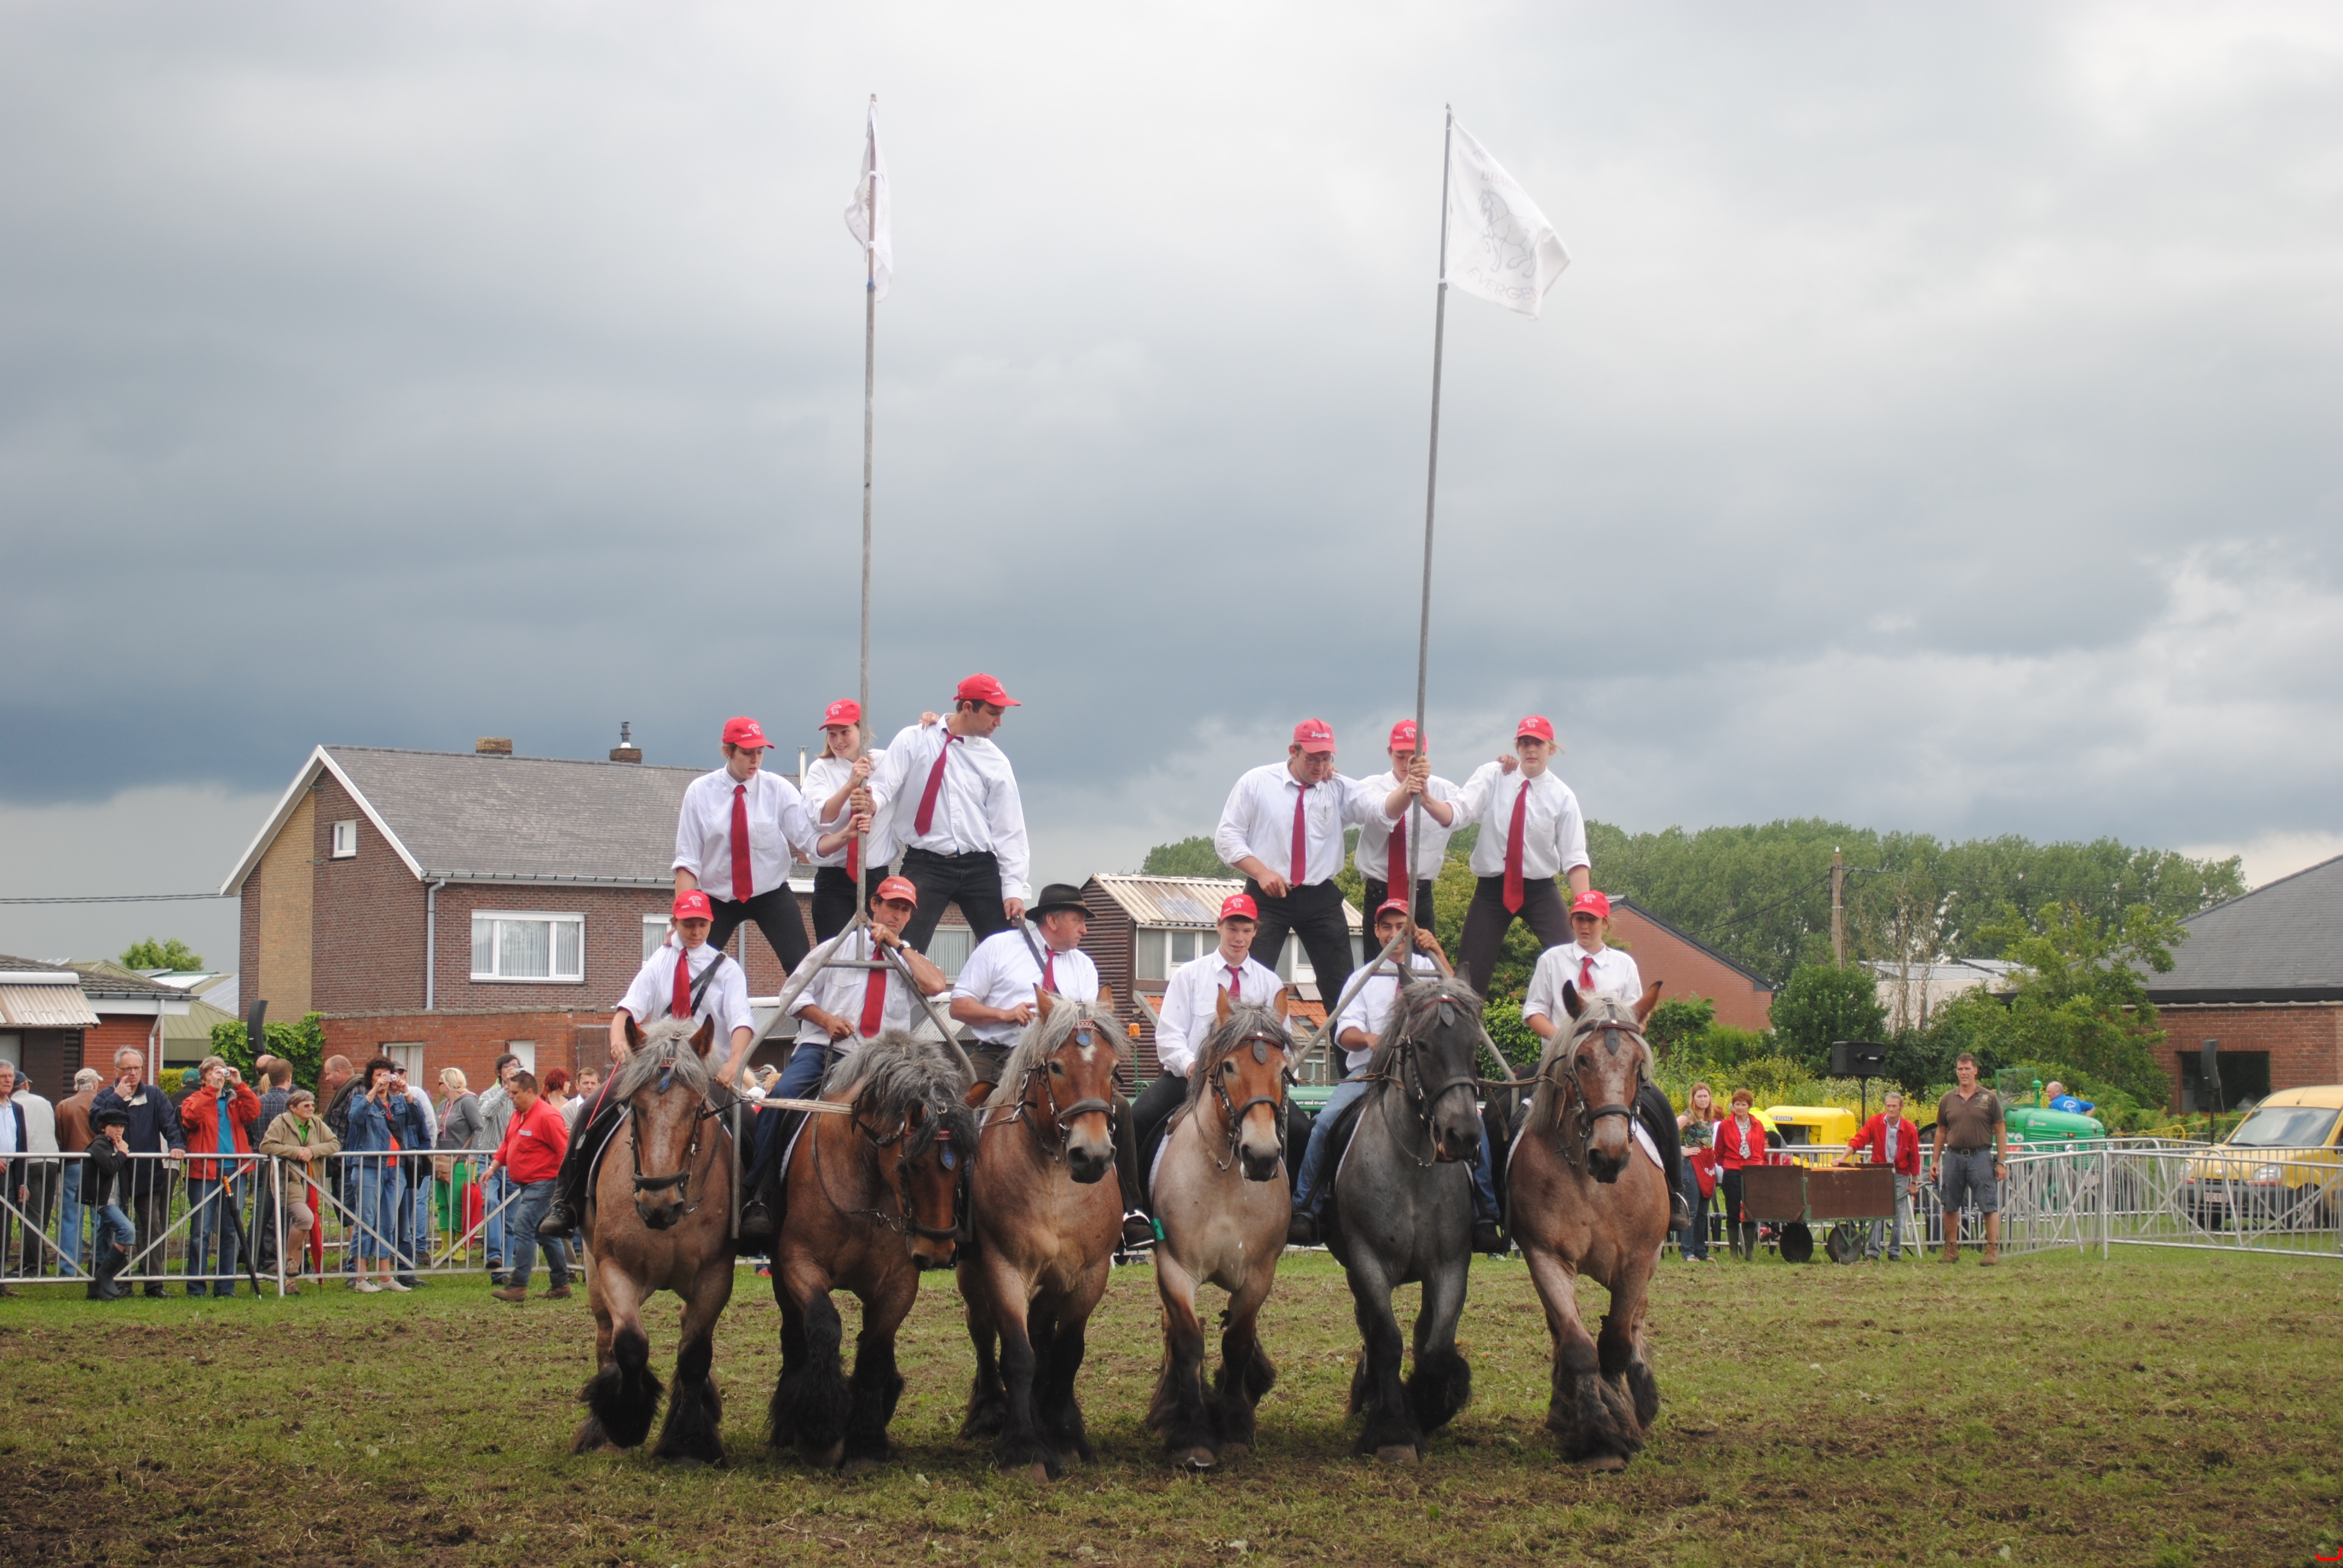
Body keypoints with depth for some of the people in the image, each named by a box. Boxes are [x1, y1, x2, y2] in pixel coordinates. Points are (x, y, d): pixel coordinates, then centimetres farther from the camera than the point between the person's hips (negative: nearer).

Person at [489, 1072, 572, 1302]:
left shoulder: (547, 1117, -16)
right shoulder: (518, 1115, 12)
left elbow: (565, 1151, -18)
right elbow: (507, 1144, 21)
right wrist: (494, 1166, 9)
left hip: (542, 1184, -10)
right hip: (526, 1185, 10)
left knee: (523, 1229, -15)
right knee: (546, 1234, 13)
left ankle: (518, 1287, -15)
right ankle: (561, 1286, 19)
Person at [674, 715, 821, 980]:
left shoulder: (778, 789, -7)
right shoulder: (700, 792, -7)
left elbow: (813, 843, -14)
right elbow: (688, 861, -8)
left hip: (772, 896, 0)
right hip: (718, 899, 0)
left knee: (802, 969, -15)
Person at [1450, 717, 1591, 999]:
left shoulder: (1562, 796, -2)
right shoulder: (1492, 777, -2)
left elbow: (1575, 858, -4)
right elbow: (1460, 813, -17)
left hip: (1540, 891, 0)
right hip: (1491, 889, 0)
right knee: (1473, 975, -4)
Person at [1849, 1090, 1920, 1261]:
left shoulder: (1909, 1129, -5)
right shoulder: (1875, 1123, -6)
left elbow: (1914, 1157, 2)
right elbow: (1858, 1140, -12)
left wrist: (1914, 1182, 5)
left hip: (1900, 1176, 1)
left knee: (1899, 1217, 4)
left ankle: (1895, 1253, 12)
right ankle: (1872, 1252, -3)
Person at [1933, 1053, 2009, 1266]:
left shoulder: (1989, 1098, 2)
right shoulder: (1948, 1100, 10)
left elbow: (2000, 1131, 2)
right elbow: (1941, 1132, 16)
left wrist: (2001, 1162, -3)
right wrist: (1935, 1161, 12)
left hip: (1980, 1156, -3)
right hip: (1954, 1156, 3)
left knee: (1989, 1206, -7)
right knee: (1950, 1206, 8)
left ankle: (1993, 1249, -4)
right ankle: (1951, 1248, 18)